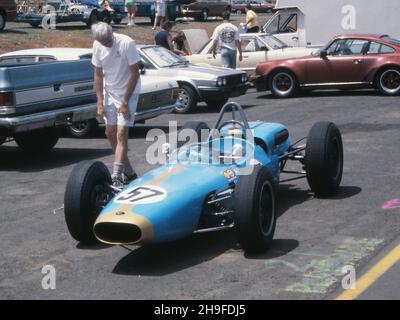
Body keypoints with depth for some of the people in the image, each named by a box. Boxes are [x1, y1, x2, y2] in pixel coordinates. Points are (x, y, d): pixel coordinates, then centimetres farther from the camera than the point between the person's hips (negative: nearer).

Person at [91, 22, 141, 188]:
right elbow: (98, 73, 3)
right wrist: (100, 101, -3)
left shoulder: (127, 43, -21)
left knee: (121, 134, -13)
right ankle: (129, 172, 21)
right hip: (109, 92, 6)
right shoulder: (97, 45, -5)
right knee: (110, 133, 7)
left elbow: (135, 73, -17)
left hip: (128, 92, -6)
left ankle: (116, 177, -16)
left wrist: (125, 102, -17)